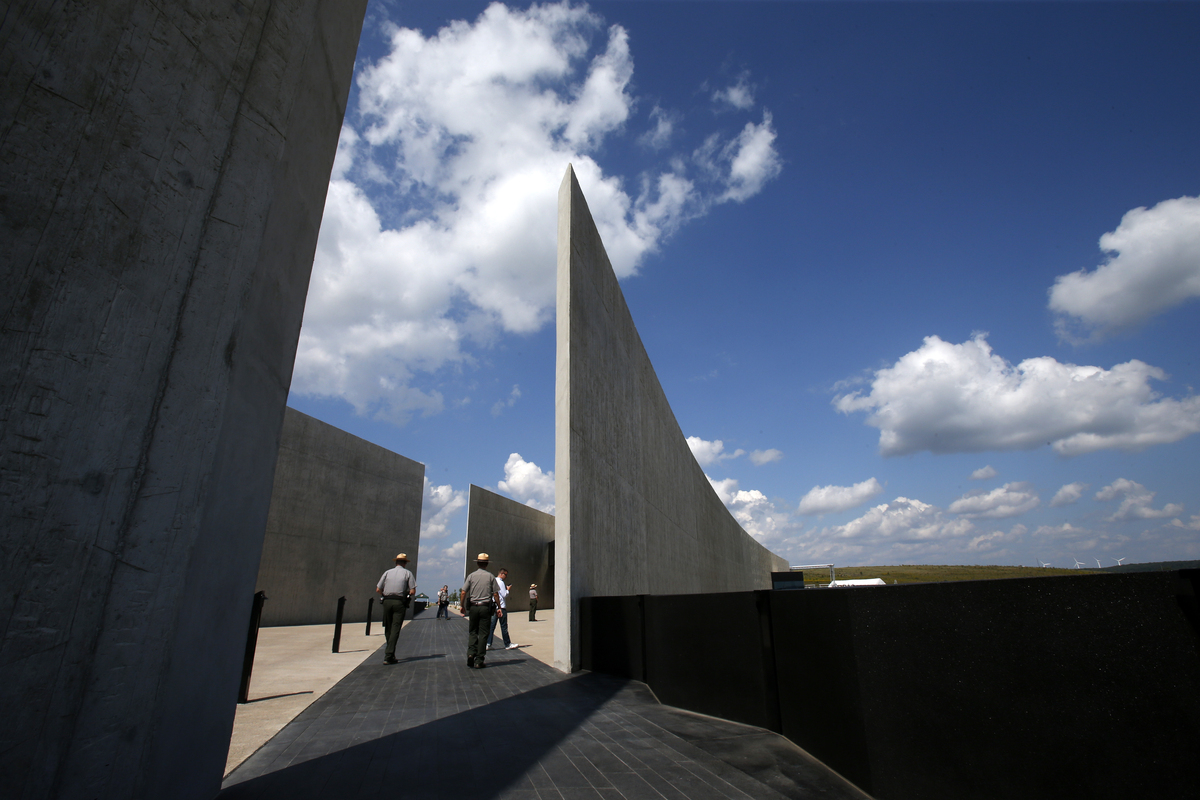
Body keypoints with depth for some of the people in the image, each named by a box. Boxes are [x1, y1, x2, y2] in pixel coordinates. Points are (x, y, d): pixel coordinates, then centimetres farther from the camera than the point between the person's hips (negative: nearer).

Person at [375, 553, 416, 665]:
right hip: (400, 602, -3)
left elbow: (378, 589, 6)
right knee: (395, 629, -3)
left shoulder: (388, 572, 11)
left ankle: (390, 653, 24)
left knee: (388, 629, 15)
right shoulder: (407, 573, 4)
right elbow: (413, 591, -4)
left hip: (387, 601, 3)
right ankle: (388, 656, -11)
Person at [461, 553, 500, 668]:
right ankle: (479, 661, 4)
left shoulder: (471, 576, 2)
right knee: (483, 633, 4)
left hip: (473, 607, 1)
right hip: (486, 607, -1)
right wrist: (498, 607, 8)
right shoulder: (490, 576, 0)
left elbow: (463, 593, 0)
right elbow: (495, 594, 0)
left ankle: (471, 653, -4)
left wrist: (463, 606, 12)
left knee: (472, 632, 15)